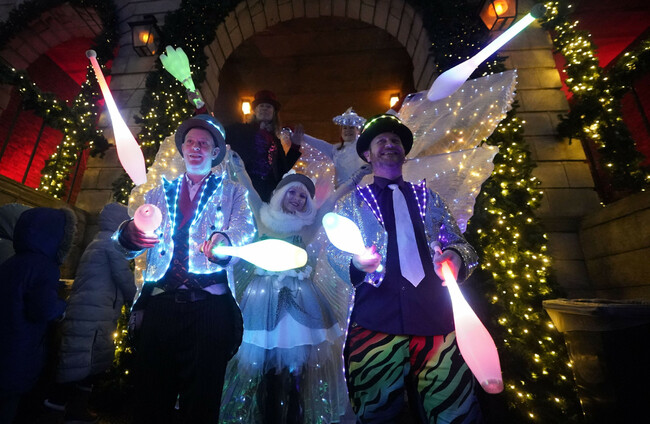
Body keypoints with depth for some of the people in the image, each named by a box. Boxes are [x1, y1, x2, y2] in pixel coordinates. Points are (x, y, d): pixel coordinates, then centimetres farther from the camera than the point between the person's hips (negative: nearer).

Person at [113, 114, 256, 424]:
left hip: (210, 306, -2)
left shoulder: (233, 192, 12)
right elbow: (128, 245, 10)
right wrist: (130, 233, -15)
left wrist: (225, 240, -29)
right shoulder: (159, 193, 20)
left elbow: (245, 228, -6)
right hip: (160, 303, 3)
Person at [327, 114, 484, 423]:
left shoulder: (428, 197, 20)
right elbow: (334, 252, 6)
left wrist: (456, 256, -7)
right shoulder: (352, 201, 13)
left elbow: (458, 242, 16)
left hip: (437, 316, 2)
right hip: (376, 319, -1)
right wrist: (356, 262, -16)